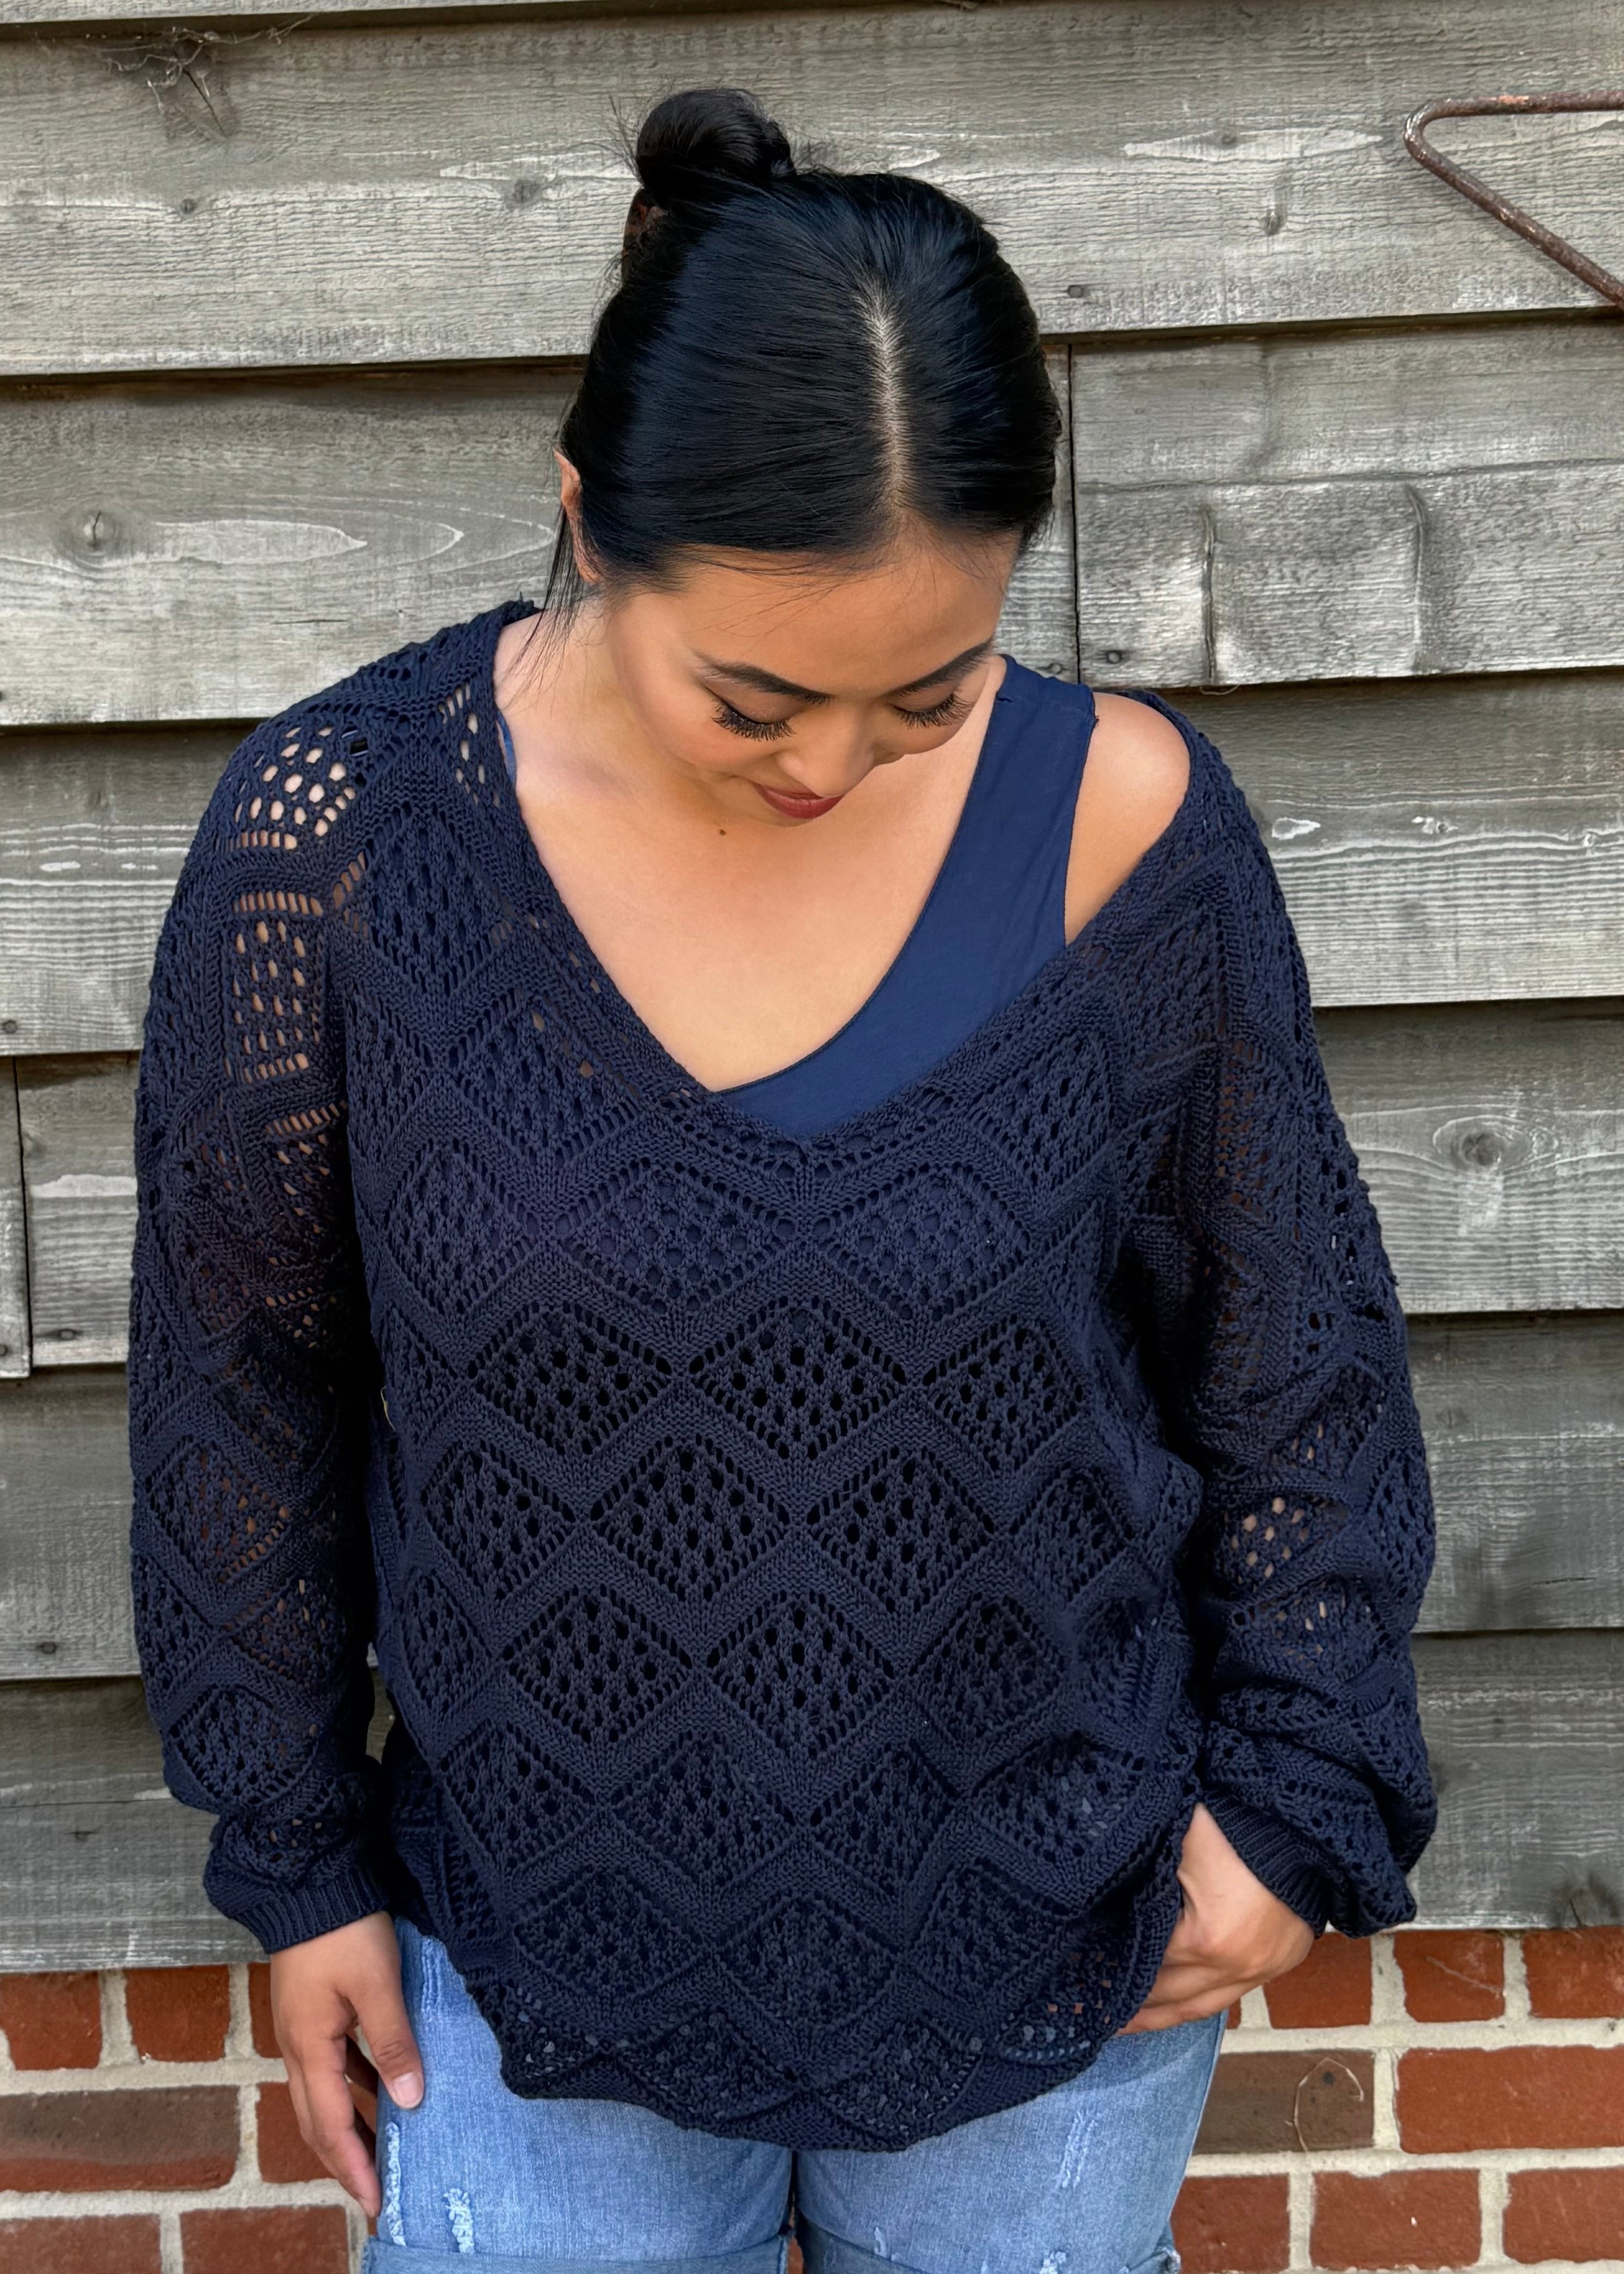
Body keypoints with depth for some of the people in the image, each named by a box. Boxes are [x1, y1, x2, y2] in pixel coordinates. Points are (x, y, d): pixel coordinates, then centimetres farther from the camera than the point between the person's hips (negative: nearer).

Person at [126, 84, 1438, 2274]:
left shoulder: (1116, 817, -16)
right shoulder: (341, 833, -16)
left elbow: (1288, 1335, -2)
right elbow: (242, 1386, -4)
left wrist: (1299, 1788, 0)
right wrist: (294, 1851, 2)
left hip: (1058, 1962, 1)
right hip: (539, 1963, 0)